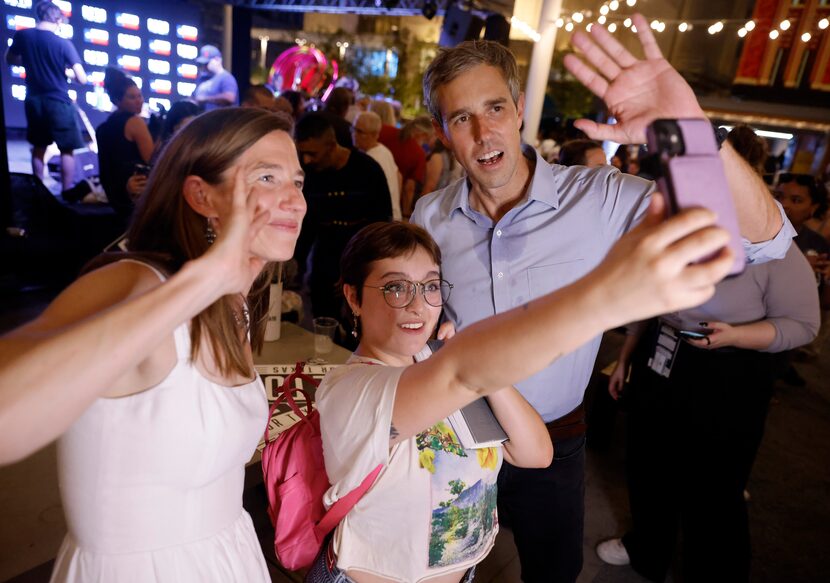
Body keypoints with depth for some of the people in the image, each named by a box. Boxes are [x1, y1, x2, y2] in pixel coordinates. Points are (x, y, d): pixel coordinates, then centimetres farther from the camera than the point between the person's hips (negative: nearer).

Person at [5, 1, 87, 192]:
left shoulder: (22, 35, 1)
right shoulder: (64, 44, -13)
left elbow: (10, 59, 17)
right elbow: (82, 79, -15)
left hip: (34, 100, 5)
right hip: (58, 102, -5)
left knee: (39, 147, 17)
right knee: (67, 150, 2)